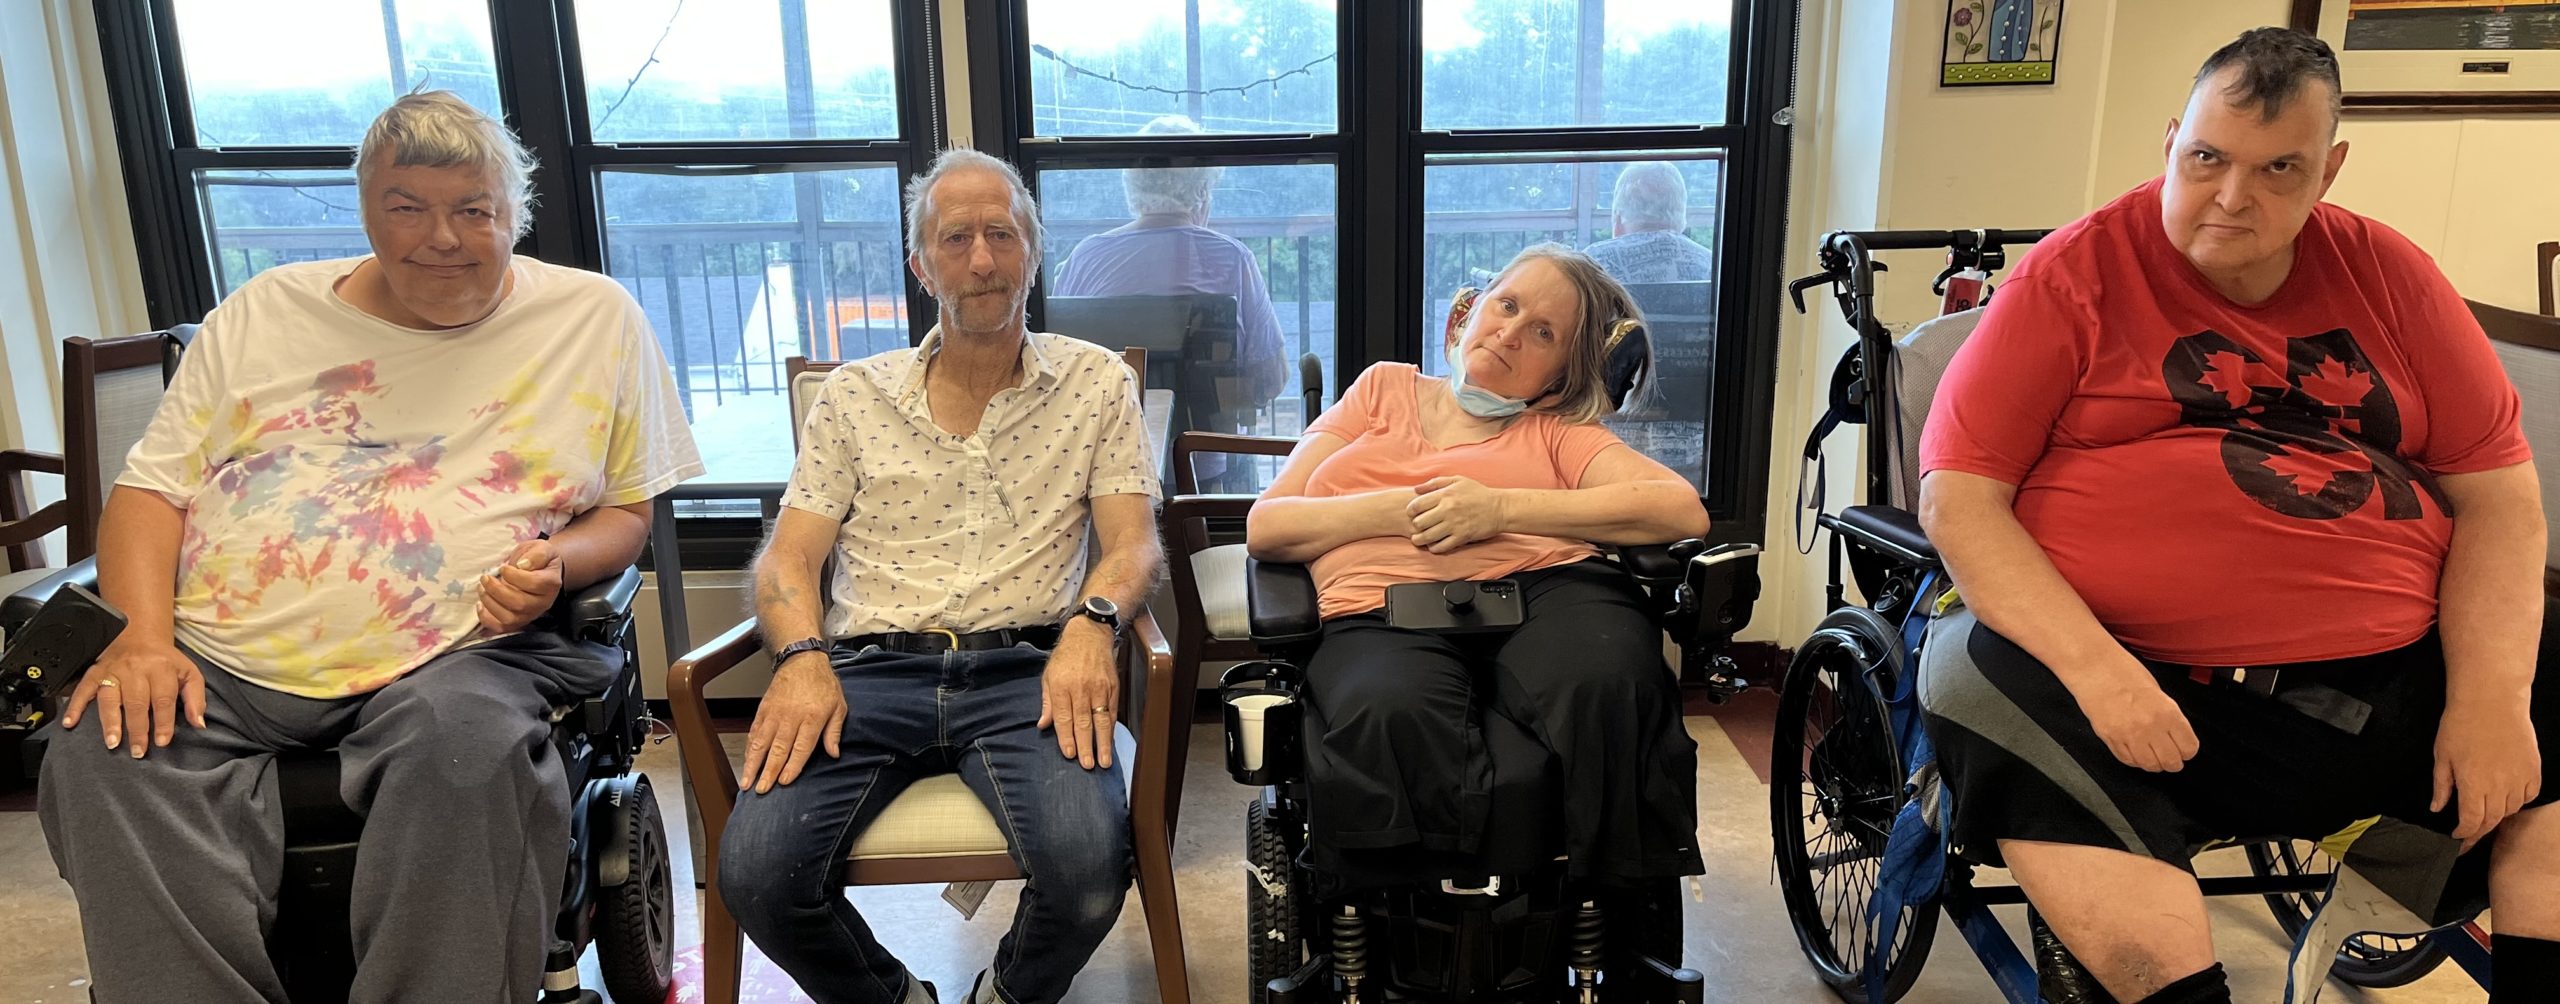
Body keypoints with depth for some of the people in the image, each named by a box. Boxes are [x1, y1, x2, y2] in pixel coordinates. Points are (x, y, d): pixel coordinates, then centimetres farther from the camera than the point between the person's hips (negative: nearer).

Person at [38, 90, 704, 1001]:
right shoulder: (263, 313, 14)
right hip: (223, 662, 3)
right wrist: (144, 636, -6)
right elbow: (152, 490, 13)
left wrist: (560, 564, -12)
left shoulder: (596, 319, 9)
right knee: (103, 759, -26)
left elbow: (629, 508, 12)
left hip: (455, 660, -2)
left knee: (471, 752, -35)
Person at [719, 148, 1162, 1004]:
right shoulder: (852, 394, 15)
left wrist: (1093, 621, -18)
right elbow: (786, 557, 10)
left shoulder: (1096, 382, 12)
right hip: (869, 669, 1)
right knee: (754, 872, -25)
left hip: (1025, 668, -1)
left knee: (1087, 868, -30)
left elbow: (1132, 542, 4)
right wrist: (803, 658, -11)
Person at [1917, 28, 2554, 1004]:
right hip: (2139, 684, -4)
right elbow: (1957, 497, -8)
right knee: (1991, 695, -31)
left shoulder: (2383, 273, 10)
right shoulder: (2076, 274, -1)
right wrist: (2094, 666, -21)